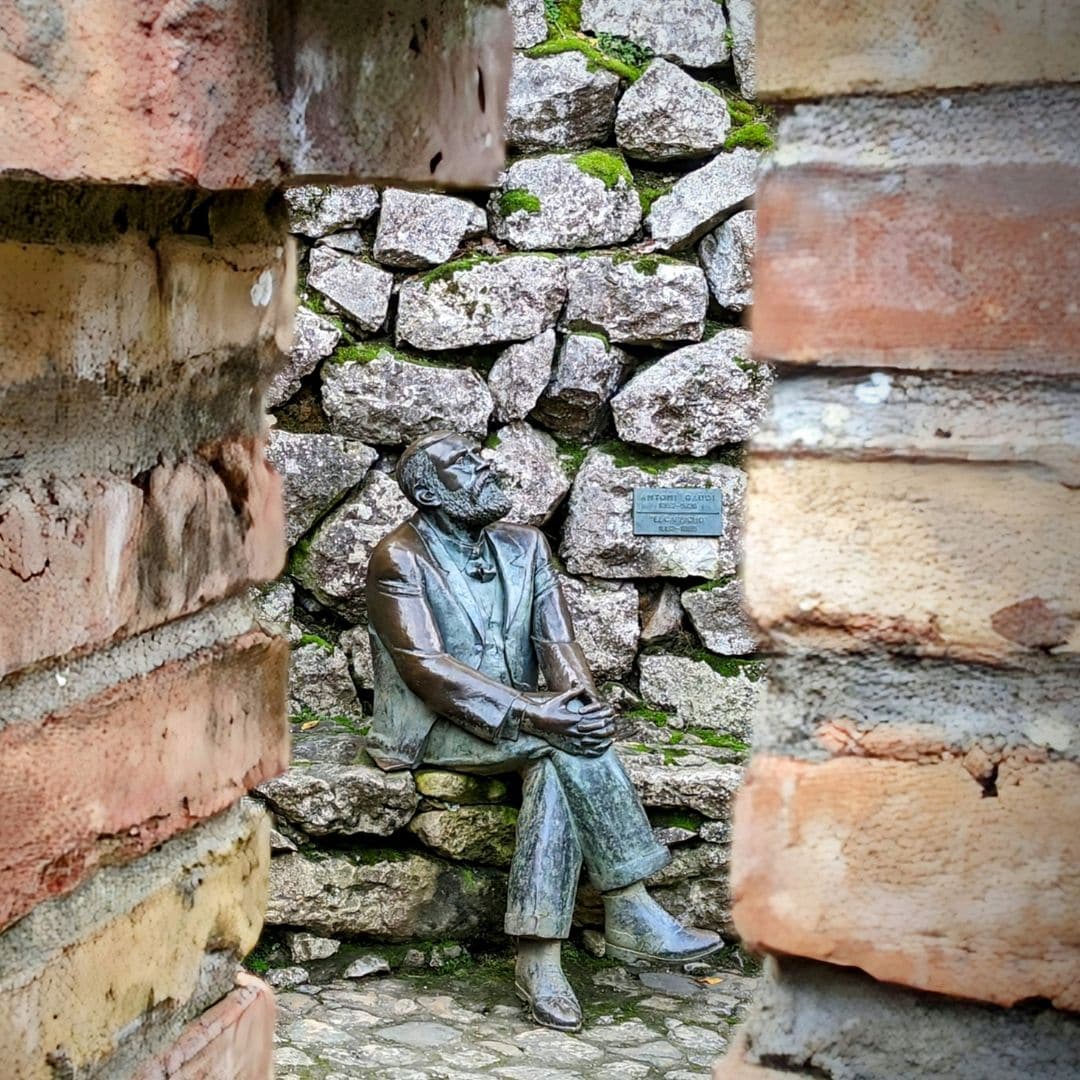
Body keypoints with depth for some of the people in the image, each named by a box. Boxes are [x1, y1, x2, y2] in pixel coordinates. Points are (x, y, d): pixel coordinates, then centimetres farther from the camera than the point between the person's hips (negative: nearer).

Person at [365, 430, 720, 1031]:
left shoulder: (524, 546, 11)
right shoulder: (400, 559, -8)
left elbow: (556, 638, 2)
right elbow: (425, 667, -19)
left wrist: (583, 699, -21)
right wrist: (532, 714, -28)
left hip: (521, 722, 5)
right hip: (432, 729, -5)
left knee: (557, 766, -30)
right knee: (563, 743, -30)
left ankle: (540, 960, -30)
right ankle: (631, 913, -24)